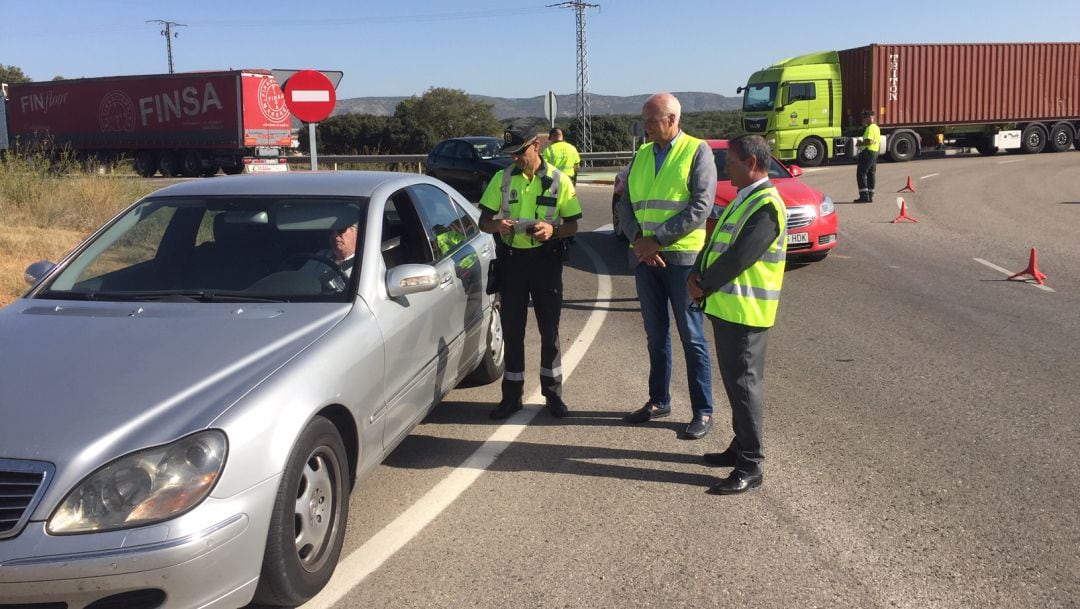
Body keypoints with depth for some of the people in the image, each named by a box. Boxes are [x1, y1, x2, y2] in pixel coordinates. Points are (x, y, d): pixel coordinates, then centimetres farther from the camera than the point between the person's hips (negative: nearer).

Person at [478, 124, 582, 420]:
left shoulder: (559, 181, -3)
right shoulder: (502, 179, 3)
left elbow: (572, 226, -1)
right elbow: (483, 220, 5)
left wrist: (553, 230, -22)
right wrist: (497, 225, -19)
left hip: (546, 259, -1)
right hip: (512, 259, 2)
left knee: (550, 329, 6)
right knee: (512, 329, 6)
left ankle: (553, 393, 20)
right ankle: (512, 395, 16)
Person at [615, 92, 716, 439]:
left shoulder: (697, 151, -4)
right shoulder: (642, 154, 13)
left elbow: (700, 206, -13)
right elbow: (625, 203, 9)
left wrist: (657, 240, -16)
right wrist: (638, 238, -10)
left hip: (682, 257, -5)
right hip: (644, 256, 5)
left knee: (691, 336, 0)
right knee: (655, 334, 14)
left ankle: (703, 411, 7)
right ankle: (658, 401, 25)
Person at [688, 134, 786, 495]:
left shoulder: (766, 206, -17)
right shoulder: (743, 200, 16)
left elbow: (739, 257, -23)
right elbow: (715, 244, 16)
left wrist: (704, 285, -11)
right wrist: (698, 276, 0)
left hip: (745, 312, -9)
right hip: (724, 306, 10)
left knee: (744, 384, -4)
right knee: (735, 381, 17)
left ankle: (750, 466, 3)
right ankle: (741, 447, 30)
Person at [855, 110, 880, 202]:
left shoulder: (870, 128, -14)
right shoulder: (877, 128, 18)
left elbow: (869, 141, -26)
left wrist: (860, 144, -10)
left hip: (867, 152, -10)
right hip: (875, 153, 10)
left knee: (861, 173, -8)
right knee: (871, 174, 10)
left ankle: (864, 195, -13)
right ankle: (870, 196, 11)